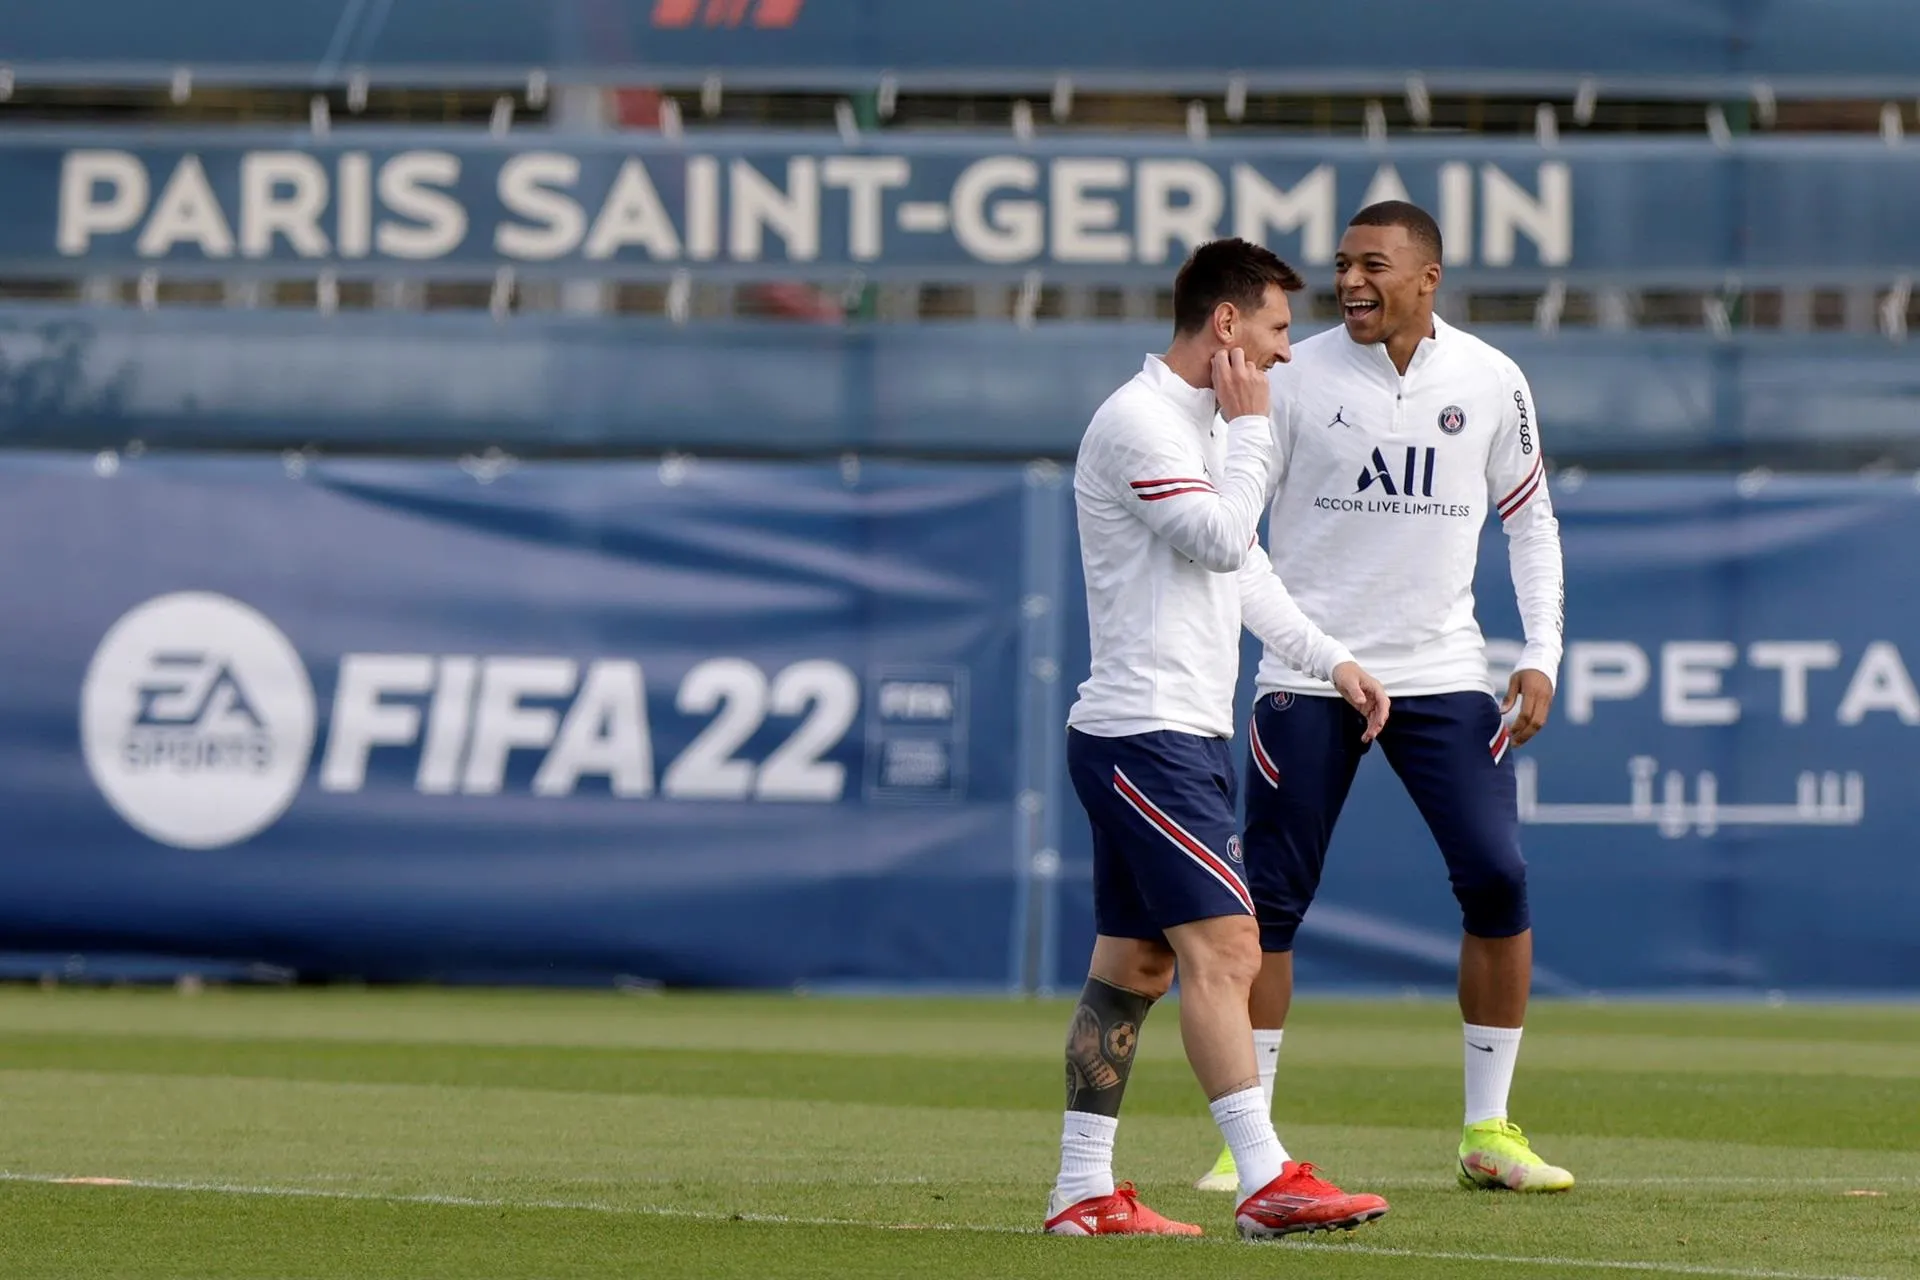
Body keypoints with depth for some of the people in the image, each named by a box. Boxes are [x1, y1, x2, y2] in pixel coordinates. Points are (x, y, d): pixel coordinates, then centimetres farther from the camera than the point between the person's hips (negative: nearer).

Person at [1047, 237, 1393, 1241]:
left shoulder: (1202, 422, 19)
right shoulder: (1138, 421, -13)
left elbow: (1244, 569, 26)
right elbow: (1222, 539, -19)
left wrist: (1330, 659, 21)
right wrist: (1251, 427, -9)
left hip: (1185, 735, 11)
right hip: (1144, 734, -11)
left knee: (1134, 962, 10)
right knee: (1224, 947, -16)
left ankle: (1083, 1190, 12)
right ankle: (1266, 1181, -21)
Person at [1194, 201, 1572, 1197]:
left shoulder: (1490, 382, 2)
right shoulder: (1296, 376, -4)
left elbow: (1529, 519, 12)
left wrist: (1540, 655, 2)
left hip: (1443, 672, 2)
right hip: (1308, 677, -1)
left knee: (1497, 880, -8)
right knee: (1269, 899, -3)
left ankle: (1489, 1132, 4)